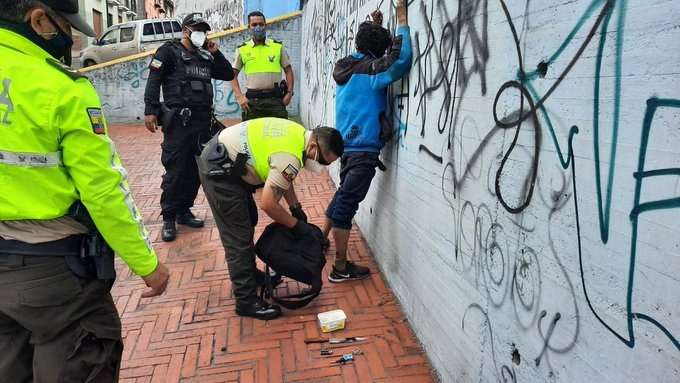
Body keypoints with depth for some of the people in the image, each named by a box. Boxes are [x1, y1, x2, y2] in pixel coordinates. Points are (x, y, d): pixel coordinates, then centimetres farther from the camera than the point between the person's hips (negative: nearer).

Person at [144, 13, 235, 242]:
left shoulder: (205, 58, 20)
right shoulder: (169, 51, 2)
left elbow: (228, 74, 19)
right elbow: (153, 81, -6)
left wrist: (215, 52, 8)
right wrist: (150, 110, -16)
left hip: (203, 121, 6)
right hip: (178, 121, -6)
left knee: (195, 170, 9)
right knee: (175, 171, -5)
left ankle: (184, 211, 21)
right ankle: (168, 219, 5)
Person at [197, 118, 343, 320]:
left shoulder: (300, 134, 3)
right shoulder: (291, 158, -26)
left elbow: (282, 177, 17)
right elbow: (268, 204, -22)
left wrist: (296, 207, 14)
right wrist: (297, 225, -9)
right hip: (218, 168, -11)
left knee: (249, 220, 22)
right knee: (239, 238, -5)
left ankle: (247, 274, 37)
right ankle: (246, 301, 5)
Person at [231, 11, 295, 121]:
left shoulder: (278, 46, 10)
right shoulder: (242, 49, 9)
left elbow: (288, 70, 13)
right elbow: (233, 75, 10)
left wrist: (289, 93, 1)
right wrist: (239, 96, -2)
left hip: (275, 99, 0)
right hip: (252, 100, 0)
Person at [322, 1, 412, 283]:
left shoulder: (346, 67, 11)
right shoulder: (369, 70, -13)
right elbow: (400, 60, -29)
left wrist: (374, 27, 31)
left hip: (347, 143, 9)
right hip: (364, 147, -9)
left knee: (343, 195, 24)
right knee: (347, 203, -5)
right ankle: (341, 268, 4)